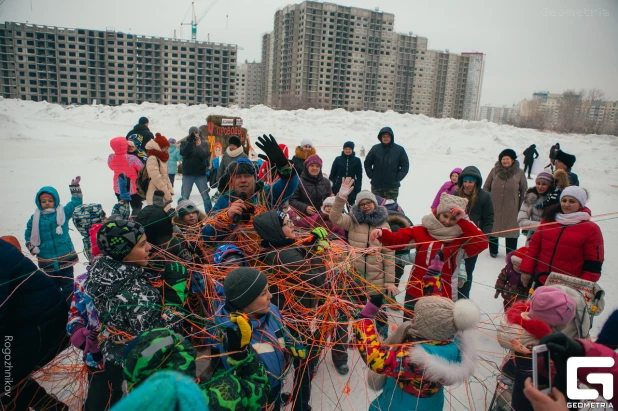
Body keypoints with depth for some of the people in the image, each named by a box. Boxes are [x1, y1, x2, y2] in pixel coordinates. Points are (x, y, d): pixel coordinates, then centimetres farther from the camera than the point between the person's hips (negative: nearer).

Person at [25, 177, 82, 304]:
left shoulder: (63, 212, -3)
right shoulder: (35, 218, 1)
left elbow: (76, 203, -7)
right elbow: (29, 233, 13)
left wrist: (75, 187, -17)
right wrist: (32, 247, 4)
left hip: (66, 257, -2)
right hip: (47, 261, 2)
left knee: (68, 285, 5)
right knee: (52, 285, 17)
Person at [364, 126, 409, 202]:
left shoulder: (399, 149, -1)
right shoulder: (375, 148, 3)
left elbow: (405, 165, 1)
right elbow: (367, 163, 11)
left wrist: (397, 178, -6)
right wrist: (371, 175, 0)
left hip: (392, 187, -2)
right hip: (376, 186, 2)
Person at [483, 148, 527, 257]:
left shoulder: (519, 173, -1)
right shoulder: (494, 171, 0)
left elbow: (524, 191, 3)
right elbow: (486, 187, 6)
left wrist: (521, 207, 2)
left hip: (511, 209, -1)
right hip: (494, 207, 1)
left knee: (511, 230, 5)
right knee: (492, 229, 12)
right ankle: (493, 251, 30)